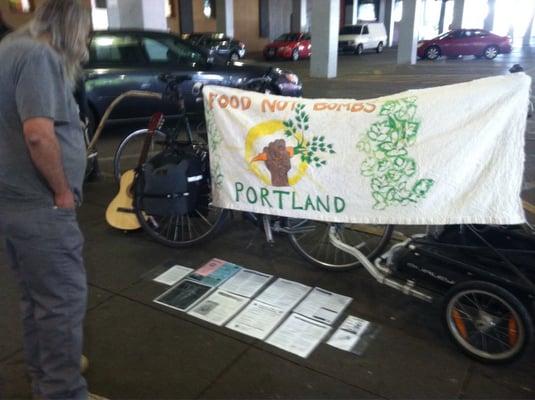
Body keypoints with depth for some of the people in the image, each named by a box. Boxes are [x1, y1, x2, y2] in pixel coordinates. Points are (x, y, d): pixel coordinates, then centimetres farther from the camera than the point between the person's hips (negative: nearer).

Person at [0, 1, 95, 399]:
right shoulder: (39, 54, -14)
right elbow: (38, 133, -28)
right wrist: (63, 191, -14)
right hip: (38, 205, -10)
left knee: (38, 294, 21)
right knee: (64, 298, 0)